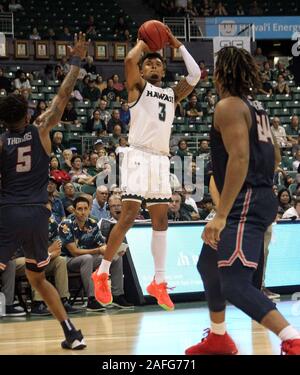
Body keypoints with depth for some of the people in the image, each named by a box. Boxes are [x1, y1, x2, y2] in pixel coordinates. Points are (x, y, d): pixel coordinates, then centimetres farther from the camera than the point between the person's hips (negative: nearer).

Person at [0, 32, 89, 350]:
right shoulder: (41, 132, 4)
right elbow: (62, 97, 9)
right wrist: (76, 62, 16)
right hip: (37, 215, 4)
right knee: (37, 279, 21)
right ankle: (72, 334, 16)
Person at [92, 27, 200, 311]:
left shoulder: (172, 94, 20)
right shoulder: (138, 86, 5)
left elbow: (195, 75, 13)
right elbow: (130, 59, -13)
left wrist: (178, 46, 16)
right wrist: (142, 43, 5)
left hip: (161, 160, 6)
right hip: (139, 157, -6)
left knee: (160, 221, 4)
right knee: (128, 217, -10)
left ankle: (159, 282, 8)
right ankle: (102, 274, 1)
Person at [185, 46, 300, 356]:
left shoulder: (228, 105, -13)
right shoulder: (254, 107, 17)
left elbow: (240, 158, -23)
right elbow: (273, 153, 22)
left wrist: (221, 215, -26)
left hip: (245, 203, -10)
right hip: (258, 198, 10)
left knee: (235, 284, -19)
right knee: (209, 265, 25)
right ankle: (218, 338, 36)